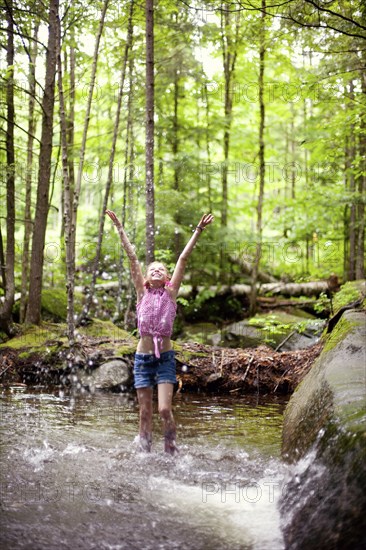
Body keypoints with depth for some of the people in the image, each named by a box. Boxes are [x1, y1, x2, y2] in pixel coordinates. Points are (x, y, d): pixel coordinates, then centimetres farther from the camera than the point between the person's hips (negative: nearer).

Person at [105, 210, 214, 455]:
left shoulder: (171, 292, 3)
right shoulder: (142, 292, 6)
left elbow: (183, 258, 0)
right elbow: (132, 257, 4)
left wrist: (199, 230, -3)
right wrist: (120, 228, 5)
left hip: (165, 357, -1)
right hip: (143, 358, 1)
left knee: (165, 409, -10)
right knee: (145, 413, 5)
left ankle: (172, 450, 9)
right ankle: (145, 454, 17)